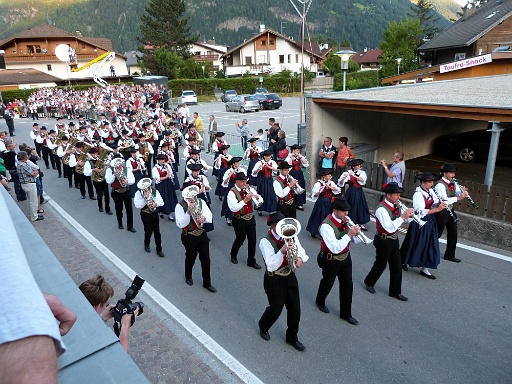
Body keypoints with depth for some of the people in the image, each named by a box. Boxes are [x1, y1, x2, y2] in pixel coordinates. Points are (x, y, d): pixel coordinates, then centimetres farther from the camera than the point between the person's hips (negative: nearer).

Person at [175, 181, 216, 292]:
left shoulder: (200, 202, 0)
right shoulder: (180, 206, -13)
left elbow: (209, 217, 2)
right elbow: (180, 224, -20)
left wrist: (204, 218, -20)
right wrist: (188, 211, -29)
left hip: (202, 234, 4)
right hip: (189, 236, -3)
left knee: (206, 259, 8)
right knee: (190, 258, 16)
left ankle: (207, 283, 24)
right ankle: (188, 277, 46)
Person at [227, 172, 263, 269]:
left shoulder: (249, 188, 3)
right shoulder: (232, 193, -14)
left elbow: (261, 200, 5)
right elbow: (233, 208, -27)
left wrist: (257, 197, -18)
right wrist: (245, 200, -34)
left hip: (251, 218, 5)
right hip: (239, 220, -5)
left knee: (252, 240, 8)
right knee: (240, 240, 10)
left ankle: (251, 261, 24)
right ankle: (233, 256, 39)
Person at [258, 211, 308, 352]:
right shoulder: (266, 241, -23)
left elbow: (301, 251, 0)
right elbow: (271, 266, -30)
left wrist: (300, 258, -23)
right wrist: (282, 251, -42)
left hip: (290, 277, 5)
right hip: (274, 280, -5)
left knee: (295, 309, 12)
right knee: (276, 309, 9)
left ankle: (292, 337, 37)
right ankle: (263, 327, 44)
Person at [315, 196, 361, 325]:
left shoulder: (345, 220, -6)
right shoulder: (326, 225, -29)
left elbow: (354, 241, 2)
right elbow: (335, 248, -34)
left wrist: (356, 234, -20)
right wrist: (349, 234, -36)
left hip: (345, 258, 6)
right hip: (330, 260, -6)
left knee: (347, 285, 11)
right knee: (328, 282, 18)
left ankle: (346, 314, 30)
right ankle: (320, 302, 49)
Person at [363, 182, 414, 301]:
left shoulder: (395, 205, 0)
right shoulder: (381, 209, -26)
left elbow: (399, 221, 12)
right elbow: (390, 228, -32)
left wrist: (408, 216, -8)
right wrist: (403, 217, -33)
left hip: (394, 239, 8)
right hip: (384, 241, -8)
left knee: (396, 267, 13)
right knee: (380, 264, 11)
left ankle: (395, 292, 28)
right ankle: (369, 282, 37)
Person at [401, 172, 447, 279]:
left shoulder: (430, 191, 3)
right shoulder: (418, 194, -20)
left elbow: (435, 204, 4)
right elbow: (421, 211, -28)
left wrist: (440, 203, -17)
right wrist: (437, 209, -31)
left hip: (429, 222, 7)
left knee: (429, 245, 8)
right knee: (417, 244, 8)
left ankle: (424, 268, 16)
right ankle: (403, 261, 31)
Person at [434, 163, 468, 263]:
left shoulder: (453, 184, 6)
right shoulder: (440, 185, -19)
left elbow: (459, 194, 4)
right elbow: (444, 201, -29)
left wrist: (463, 192, -16)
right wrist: (458, 198, -33)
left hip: (450, 211, 8)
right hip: (441, 212, -8)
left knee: (453, 233, 14)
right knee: (437, 234, 0)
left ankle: (449, 255, 28)